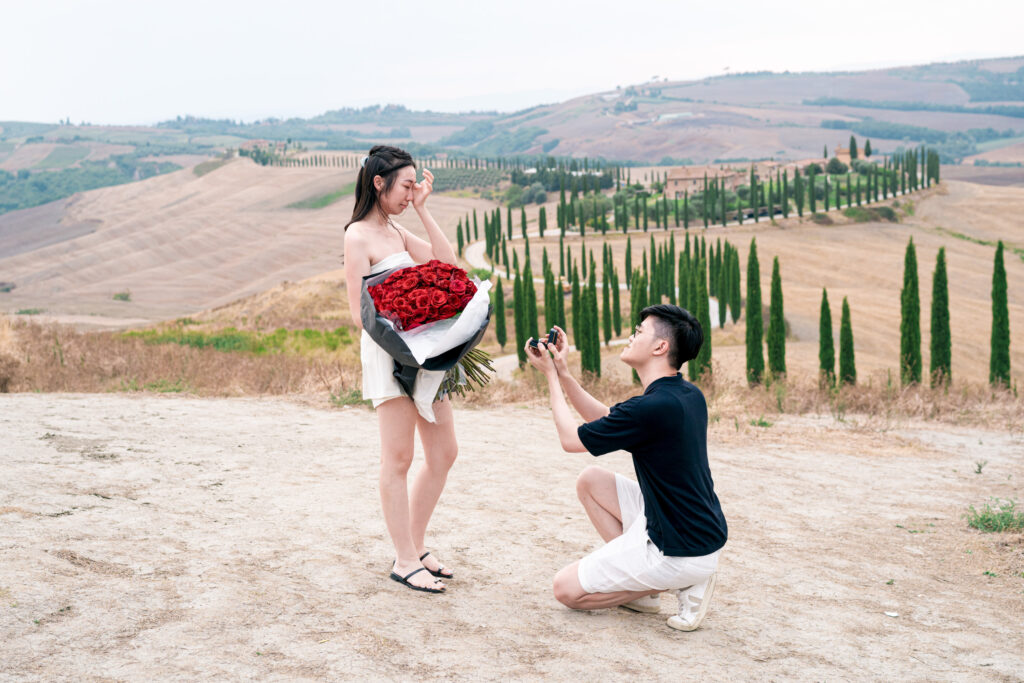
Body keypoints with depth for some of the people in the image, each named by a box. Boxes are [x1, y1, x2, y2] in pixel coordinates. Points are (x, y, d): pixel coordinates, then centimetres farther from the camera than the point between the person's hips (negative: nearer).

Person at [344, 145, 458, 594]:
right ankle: (405, 561, 9)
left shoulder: (396, 231, 16)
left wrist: (423, 209, 7)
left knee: (444, 453, 11)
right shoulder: (358, 237, -9)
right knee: (398, 460, -1)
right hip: (389, 353, -9)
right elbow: (360, 313, -11)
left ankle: (416, 546, 23)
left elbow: (446, 261, 8)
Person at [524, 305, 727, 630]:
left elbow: (570, 439, -10)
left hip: (680, 552, -9)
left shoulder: (652, 407, -25)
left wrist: (551, 376, 2)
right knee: (591, 480, 17)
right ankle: (636, 579, 10)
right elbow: (606, 419, 17)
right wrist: (563, 372, 11)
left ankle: (680, 583, 0)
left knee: (567, 588, 2)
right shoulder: (688, 396, 4)